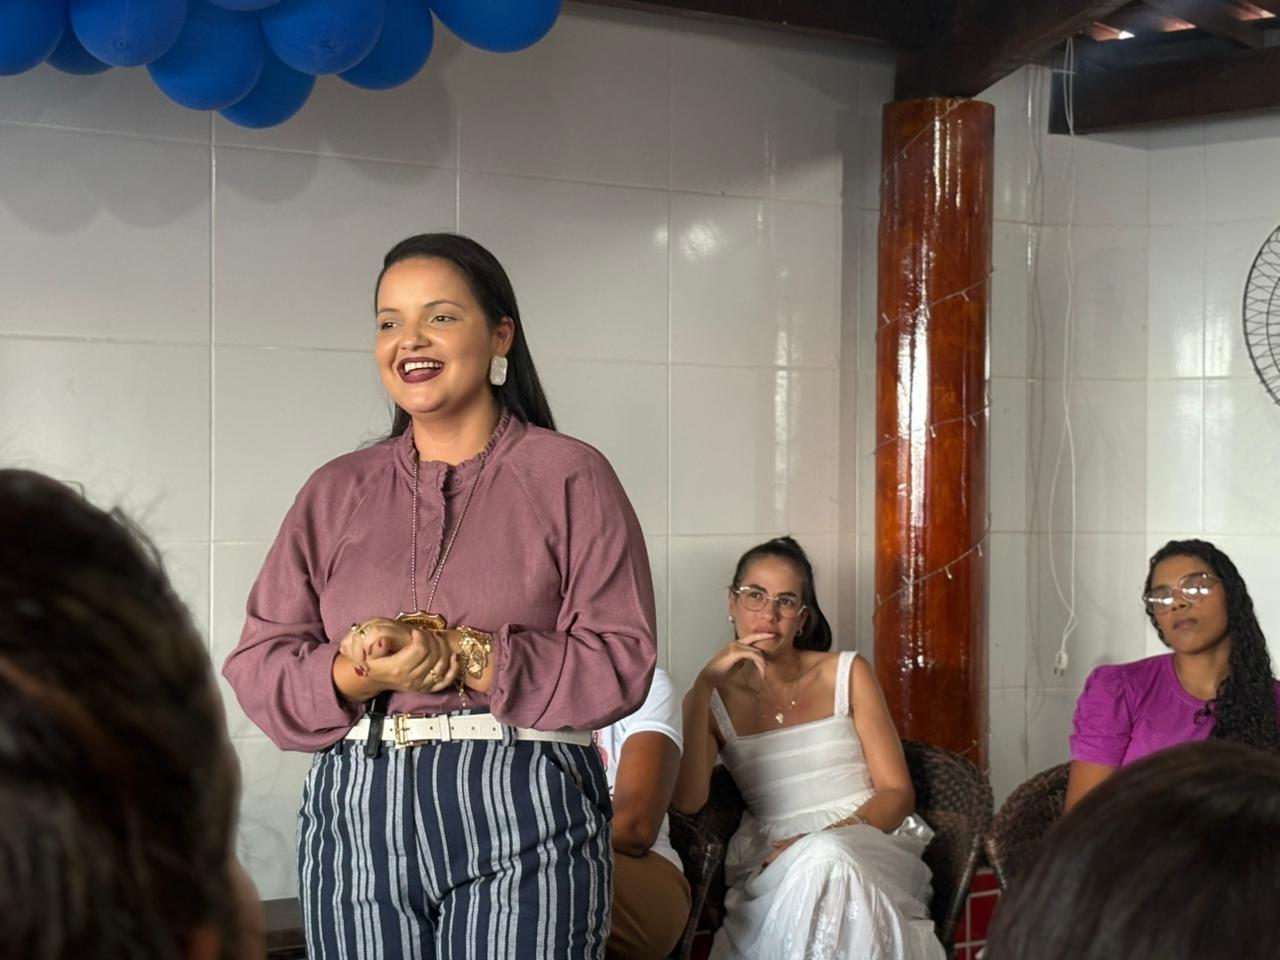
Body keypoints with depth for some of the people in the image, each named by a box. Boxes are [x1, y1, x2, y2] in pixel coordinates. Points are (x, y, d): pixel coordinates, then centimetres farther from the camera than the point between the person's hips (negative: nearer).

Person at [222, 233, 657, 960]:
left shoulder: (569, 476, 1)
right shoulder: (335, 492, 11)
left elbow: (622, 663, -7)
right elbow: (257, 667, 6)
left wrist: (465, 657, -15)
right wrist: (355, 676, -14)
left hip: (523, 819, -3)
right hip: (358, 818, 3)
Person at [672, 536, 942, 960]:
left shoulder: (848, 674, 10)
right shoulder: (717, 697, 11)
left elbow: (897, 792, 4)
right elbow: (687, 800, -8)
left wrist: (832, 835, -16)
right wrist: (705, 685, -11)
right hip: (774, 866, 0)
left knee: (829, 862, -36)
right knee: (816, 869, -36)